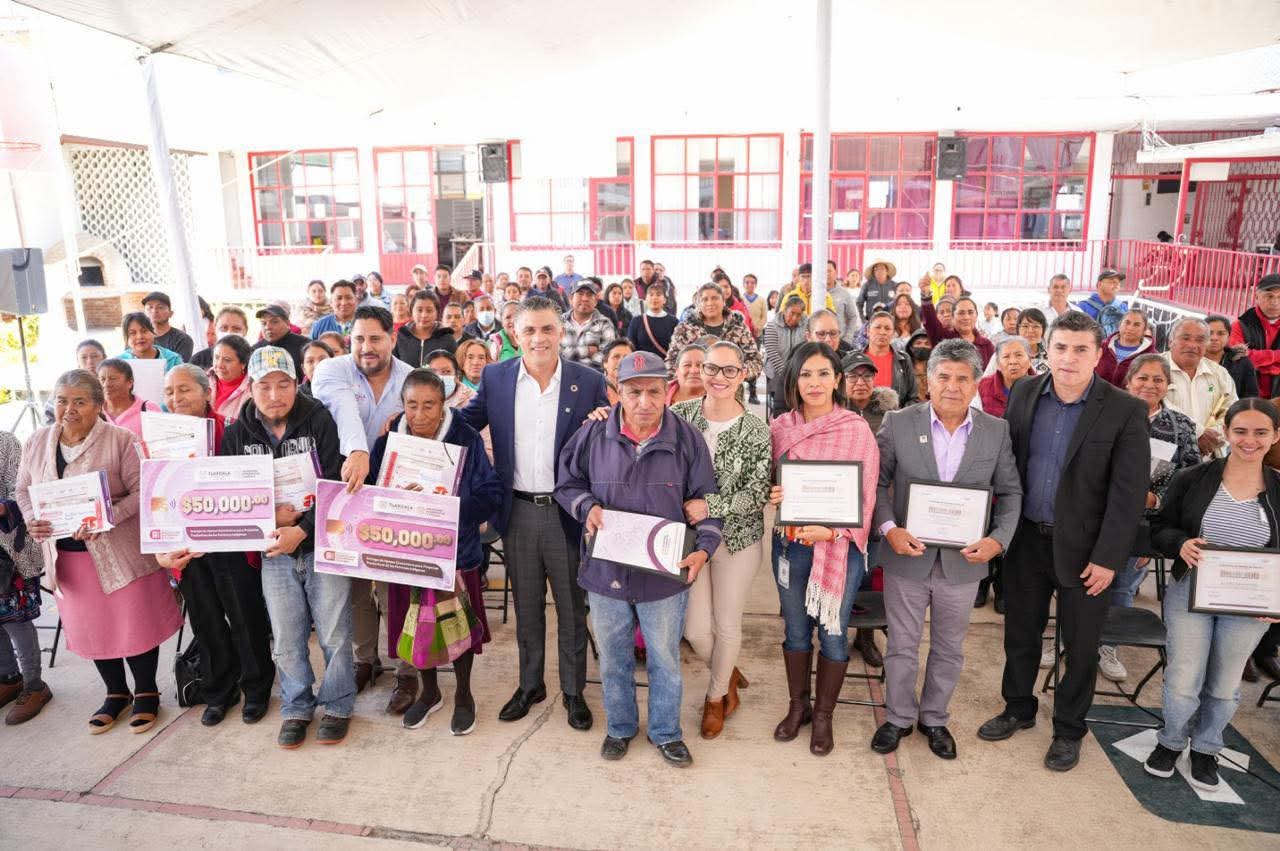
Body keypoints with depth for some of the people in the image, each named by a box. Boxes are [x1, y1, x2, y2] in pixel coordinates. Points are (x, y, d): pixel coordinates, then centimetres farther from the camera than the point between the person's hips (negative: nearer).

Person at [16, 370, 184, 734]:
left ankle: (146, 693, 26)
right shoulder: (35, 443, 6)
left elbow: (142, 493, -15)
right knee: (90, 628, 15)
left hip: (121, 551, -5)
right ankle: (115, 693, 35)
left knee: (136, 624, 5)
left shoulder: (121, 440, -11)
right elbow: (23, 492, 14)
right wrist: (32, 521, -7)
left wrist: (105, 517, -29)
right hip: (67, 555, 5)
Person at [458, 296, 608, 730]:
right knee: (526, 606, 17)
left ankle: (573, 690, 30)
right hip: (517, 511, 2)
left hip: (568, 512, -2)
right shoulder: (495, 378, 0)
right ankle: (530, 684, 35)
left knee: (572, 607, 12)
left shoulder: (589, 382, -5)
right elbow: (462, 426, 7)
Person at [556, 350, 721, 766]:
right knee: (613, 659, 18)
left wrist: (703, 549, -14)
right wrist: (587, 507, -13)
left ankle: (666, 732, 37)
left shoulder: (687, 439, -6)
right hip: (606, 571, 1)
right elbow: (567, 484, 8)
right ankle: (620, 727, 41)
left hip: (665, 574, -1)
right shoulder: (594, 435, -5)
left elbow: (705, 502, 0)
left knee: (665, 660, 14)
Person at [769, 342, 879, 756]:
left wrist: (832, 531, -22)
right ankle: (798, 706, 34)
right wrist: (772, 495, -12)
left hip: (840, 545, -2)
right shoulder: (779, 428, 1)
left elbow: (866, 494, -8)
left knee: (833, 632, 8)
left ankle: (823, 715, 27)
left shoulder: (857, 430, -8)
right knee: (795, 629, 15)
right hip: (790, 543, 3)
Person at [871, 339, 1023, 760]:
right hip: (908, 555, -1)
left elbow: (1010, 492, 4)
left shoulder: (996, 431, -2)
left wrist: (998, 539, -11)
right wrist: (889, 528, -17)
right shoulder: (898, 423, -7)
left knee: (949, 649, 18)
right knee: (902, 645, 13)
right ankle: (898, 717, 34)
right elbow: (877, 483, -3)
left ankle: (935, 718, 39)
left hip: (964, 561, 2)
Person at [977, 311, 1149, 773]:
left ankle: (1069, 729, 32)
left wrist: (1107, 558, -14)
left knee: (1081, 644, 12)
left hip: (1082, 546, -3)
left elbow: (1128, 492, -12)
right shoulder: (1024, 393, -1)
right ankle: (1018, 708, 38)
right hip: (1026, 538, 3)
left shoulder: (1125, 411, -12)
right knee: (1020, 631, 17)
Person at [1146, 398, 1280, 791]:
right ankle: (1171, 740, 28)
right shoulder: (1191, 479, -6)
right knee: (1183, 681, 0)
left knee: (1224, 685, 14)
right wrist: (1180, 543, -21)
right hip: (1190, 594, -1)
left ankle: (1205, 748, 38)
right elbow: (1160, 528, 1)